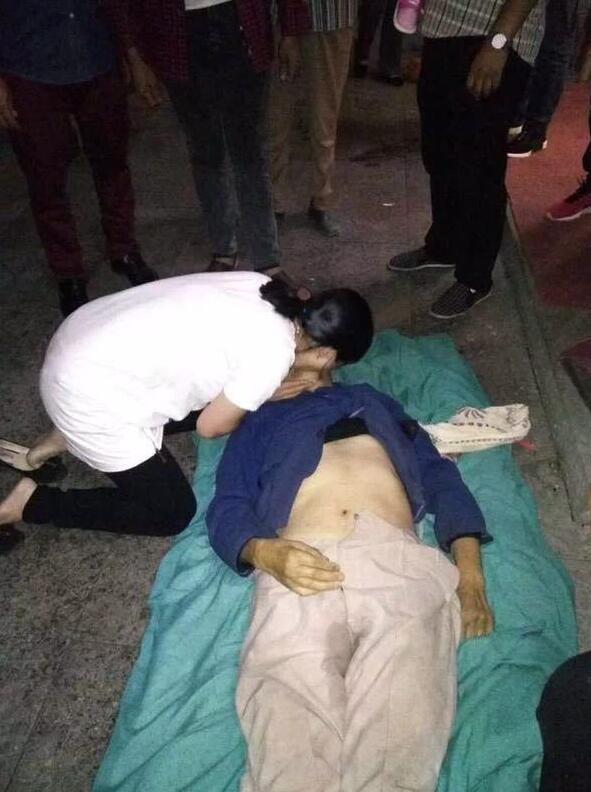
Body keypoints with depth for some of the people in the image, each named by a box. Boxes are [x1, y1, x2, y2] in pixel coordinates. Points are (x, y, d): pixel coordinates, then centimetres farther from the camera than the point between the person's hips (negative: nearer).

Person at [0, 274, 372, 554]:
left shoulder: (263, 289, 4)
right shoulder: (273, 354, -19)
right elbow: (211, 426, -6)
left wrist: (258, 390, 12)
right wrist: (267, 395, 8)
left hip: (82, 339, 9)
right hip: (91, 393, -9)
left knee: (201, 400, 27)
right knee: (173, 513, 4)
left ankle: (71, 438, 23)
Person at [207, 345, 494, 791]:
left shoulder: (375, 401, 35)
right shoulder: (262, 419, 30)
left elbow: (440, 477, 23)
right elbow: (227, 508, 15)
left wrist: (470, 572, 4)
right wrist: (265, 553, -10)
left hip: (398, 562, 1)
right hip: (300, 568, 0)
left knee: (397, 753, -21)